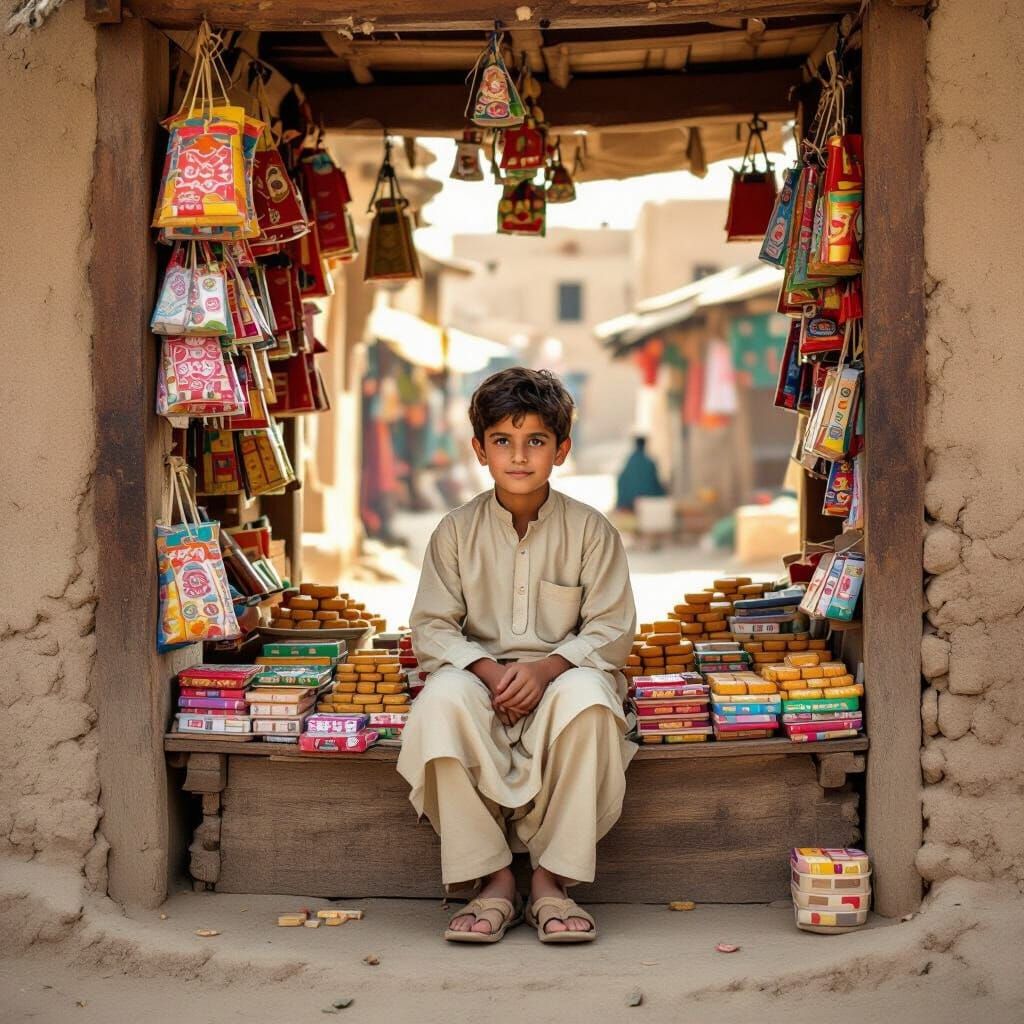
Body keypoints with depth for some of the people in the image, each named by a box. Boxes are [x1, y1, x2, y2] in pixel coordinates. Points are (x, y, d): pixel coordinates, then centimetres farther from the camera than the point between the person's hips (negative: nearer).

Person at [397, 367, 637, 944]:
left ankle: (552, 881, -24)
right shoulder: (456, 533, 3)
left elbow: (611, 629, -3)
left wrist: (546, 667, -21)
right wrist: (488, 669, -19)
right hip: (480, 674, 1)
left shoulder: (591, 531, 0)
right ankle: (492, 879, -23)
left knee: (586, 697, -37)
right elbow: (432, 628, 1)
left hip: (564, 674, -1)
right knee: (442, 698, -34)